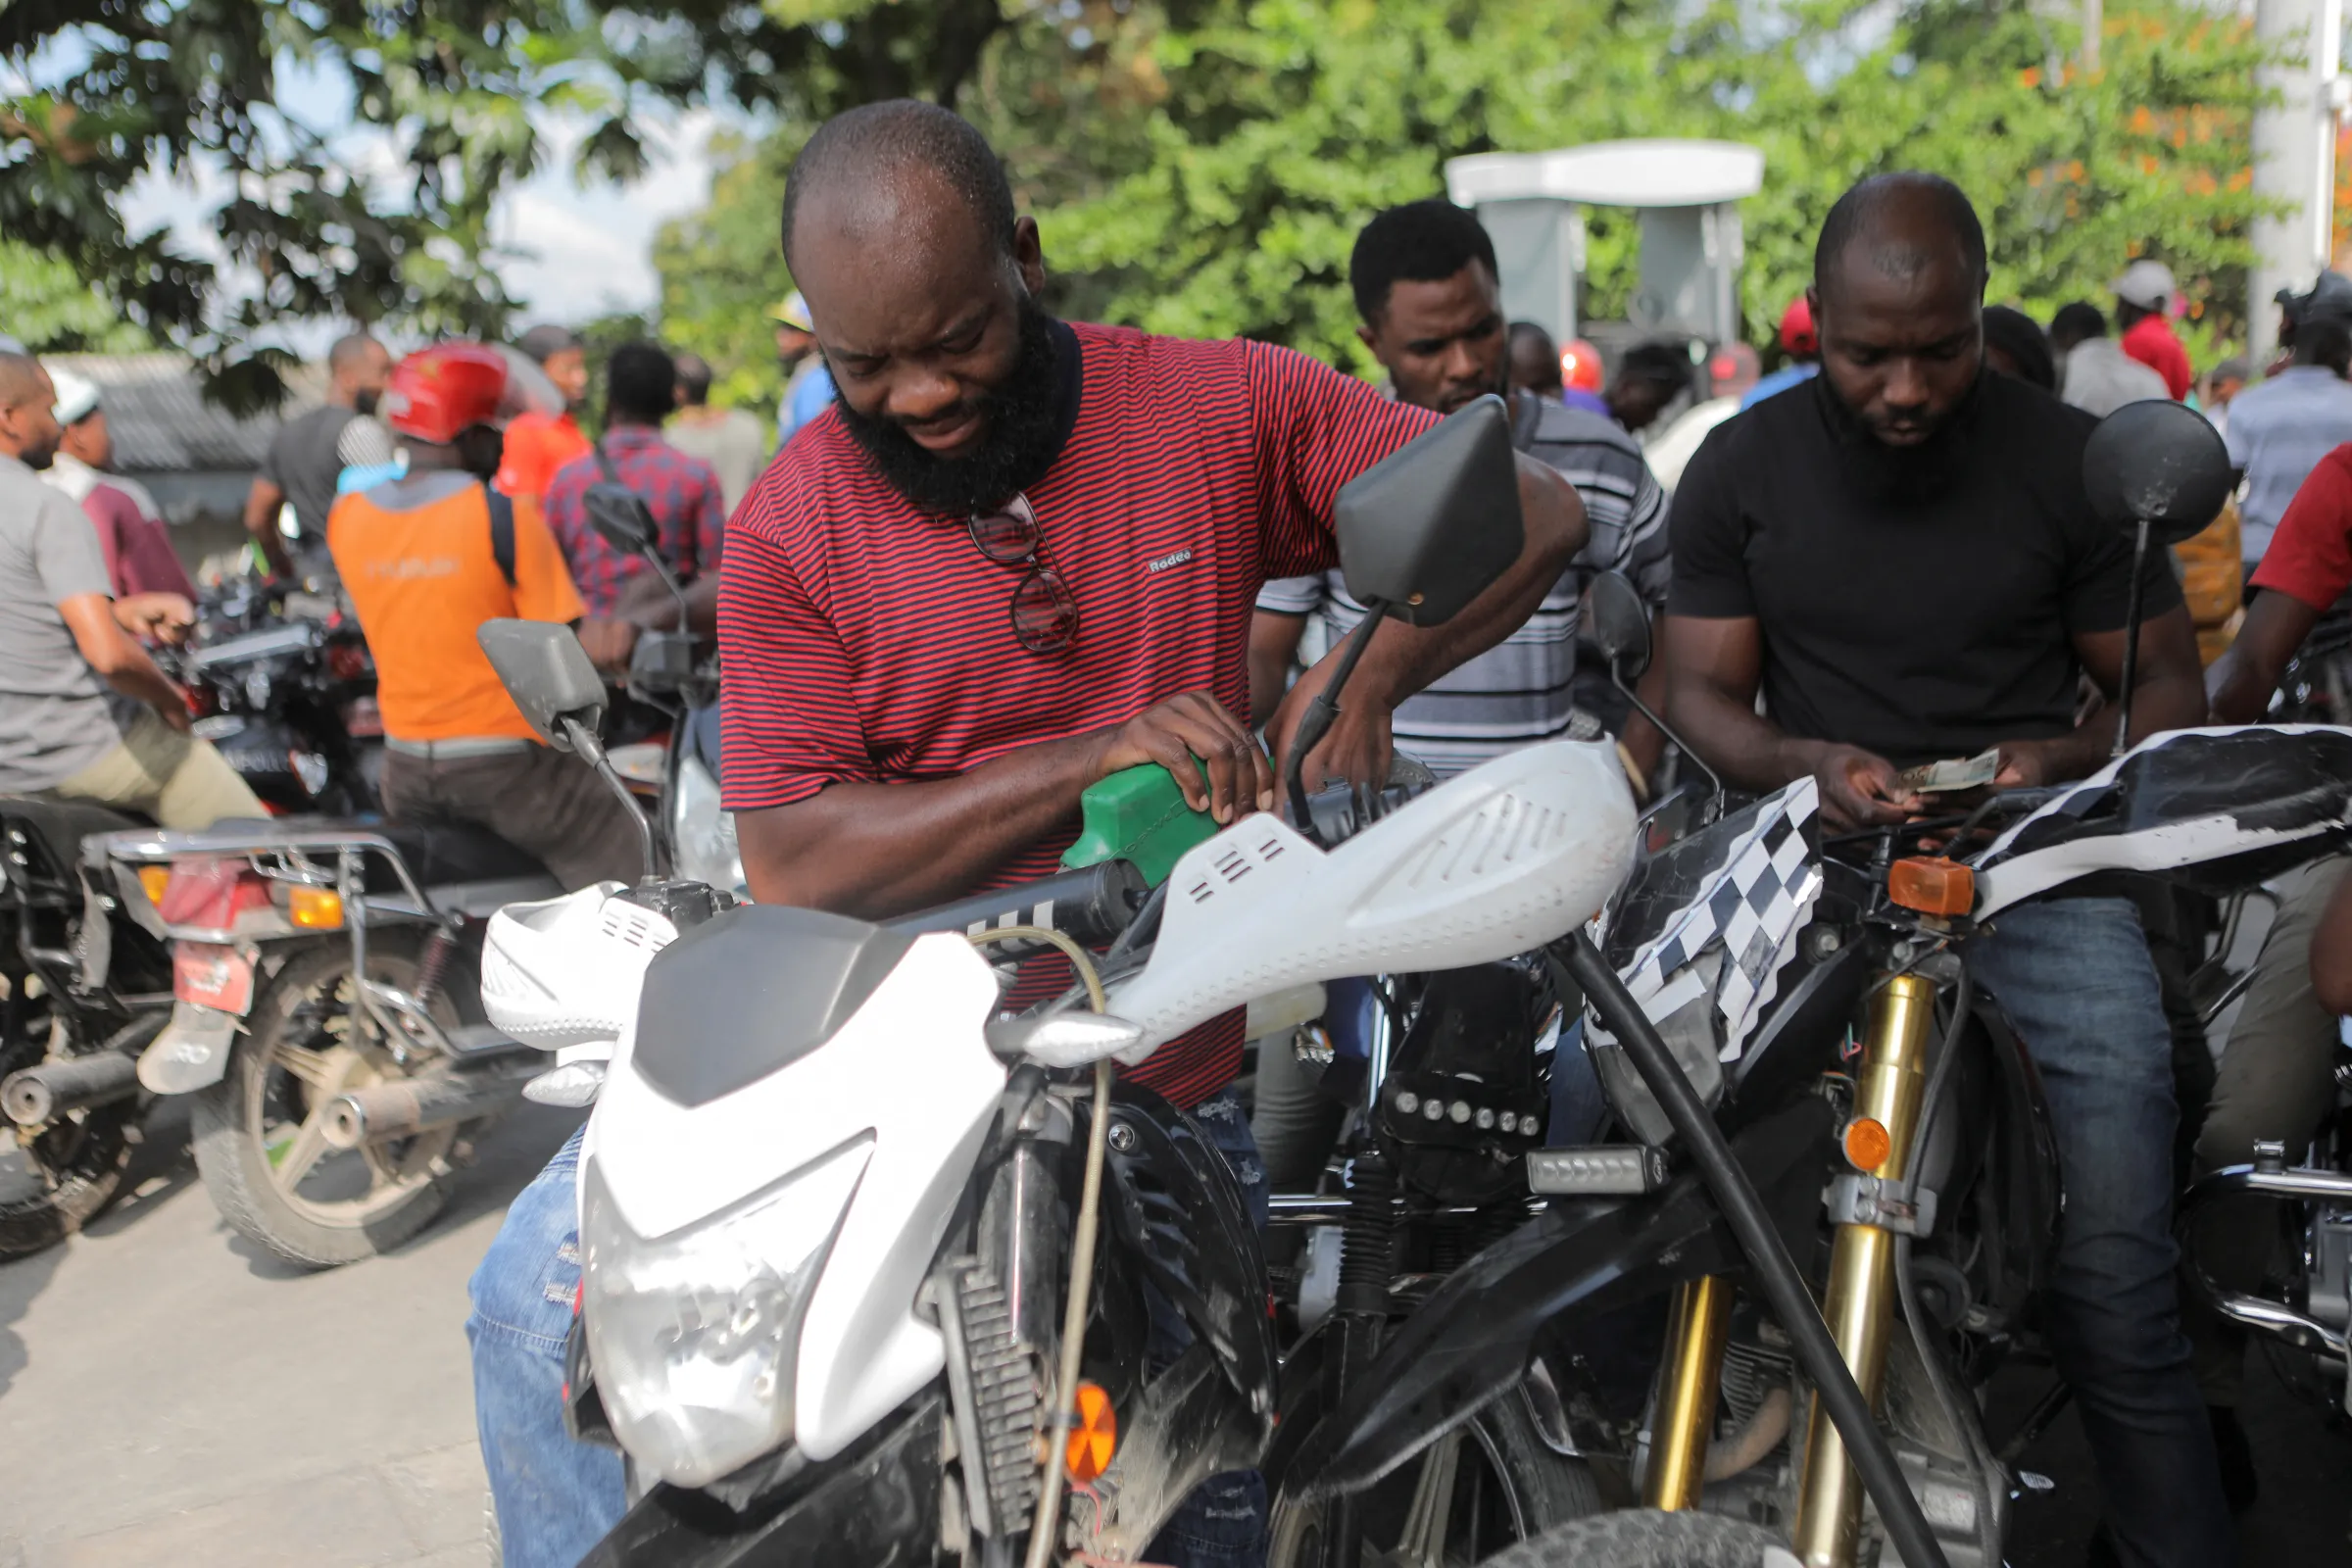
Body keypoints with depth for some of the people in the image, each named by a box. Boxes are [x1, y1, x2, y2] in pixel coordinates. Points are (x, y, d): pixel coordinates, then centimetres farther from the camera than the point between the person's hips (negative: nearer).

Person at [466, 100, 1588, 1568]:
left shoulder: (1222, 410, -3)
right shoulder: (790, 526, -5)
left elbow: (1534, 511, -1)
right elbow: (794, 863, -12)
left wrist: (1369, 675, -19)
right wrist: (1095, 758, -22)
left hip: (1167, 1094, 1)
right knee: (550, 1287, -13)